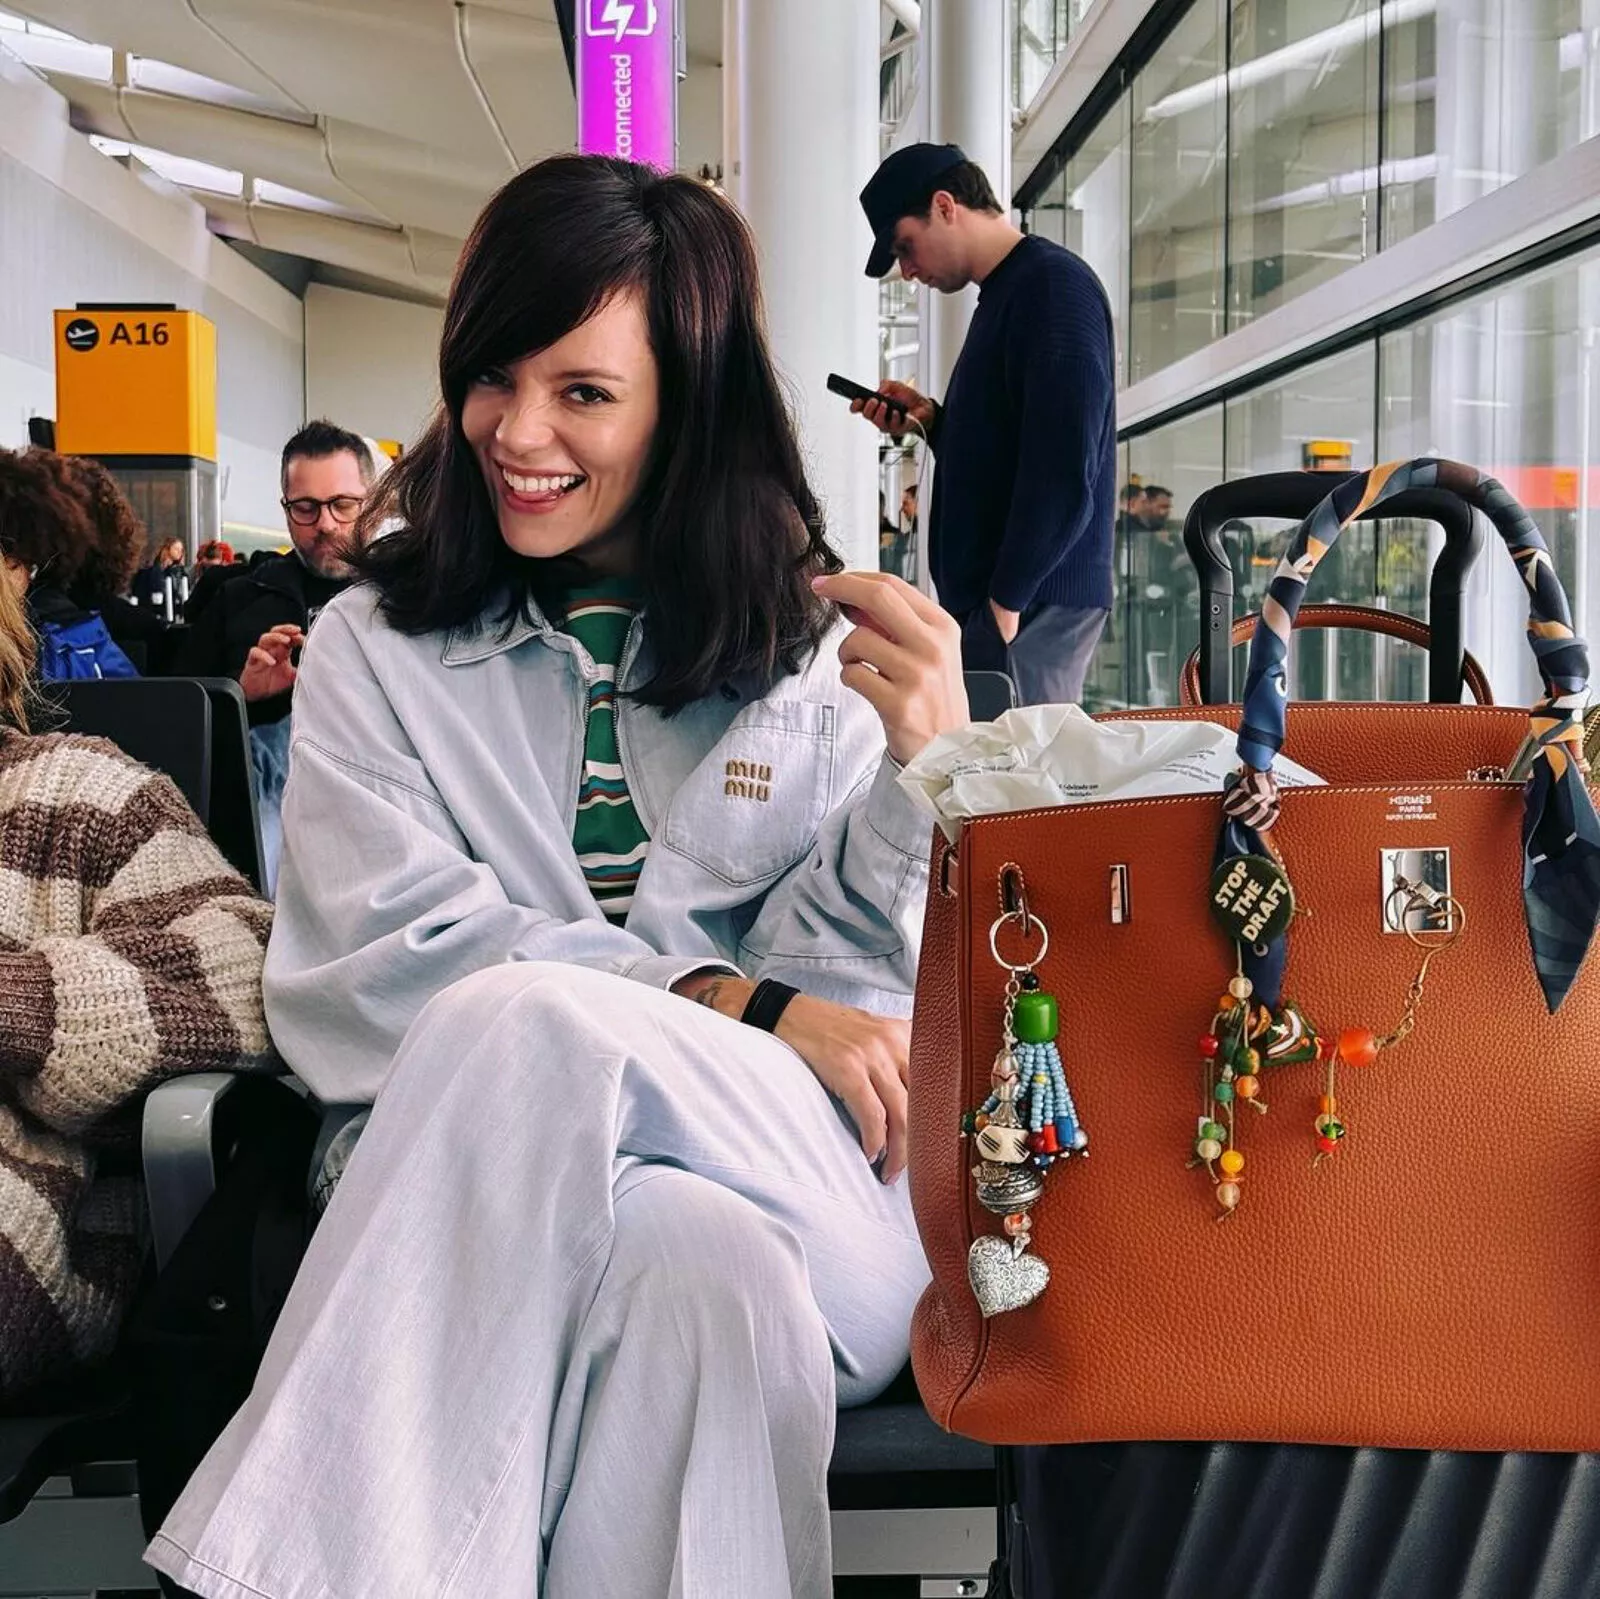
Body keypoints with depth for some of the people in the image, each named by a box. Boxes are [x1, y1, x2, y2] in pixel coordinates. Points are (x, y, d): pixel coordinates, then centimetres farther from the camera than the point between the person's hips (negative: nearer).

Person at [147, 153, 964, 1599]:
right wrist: (744, 1010, -14)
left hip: (803, 1188, 1)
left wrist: (929, 765, -16)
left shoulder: (817, 642, 10)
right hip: (490, 1181, 0)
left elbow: (838, 968, 4)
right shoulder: (378, 648, 9)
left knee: (533, 1020, -31)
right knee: (698, 1263, -35)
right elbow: (394, 953, -5)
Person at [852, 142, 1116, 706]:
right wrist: (932, 420, 10)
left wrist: (1007, 599, -18)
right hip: (989, 595, 9)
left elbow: (1064, 475, -19)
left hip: (1033, 599, -9)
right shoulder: (1006, 293, 20)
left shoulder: (1053, 284, -10)